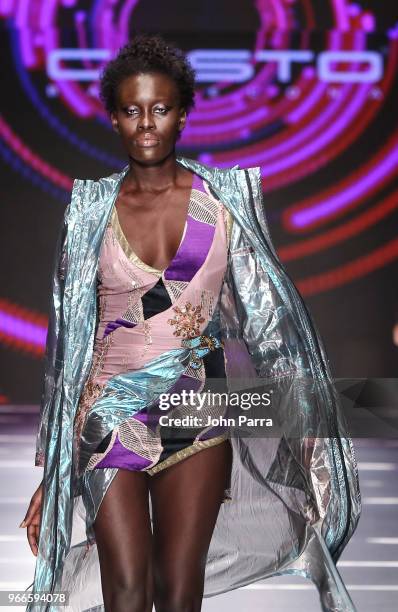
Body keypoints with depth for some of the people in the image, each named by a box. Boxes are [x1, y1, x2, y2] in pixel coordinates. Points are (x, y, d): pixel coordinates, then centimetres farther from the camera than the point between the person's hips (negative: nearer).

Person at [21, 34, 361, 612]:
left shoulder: (224, 197, 2)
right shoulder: (91, 210, 4)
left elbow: (265, 312, 4)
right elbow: (69, 335, 7)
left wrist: (301, 415, -1)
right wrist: (53, 461, 7)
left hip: (197, 412, 0)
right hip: (111, 415, 0)